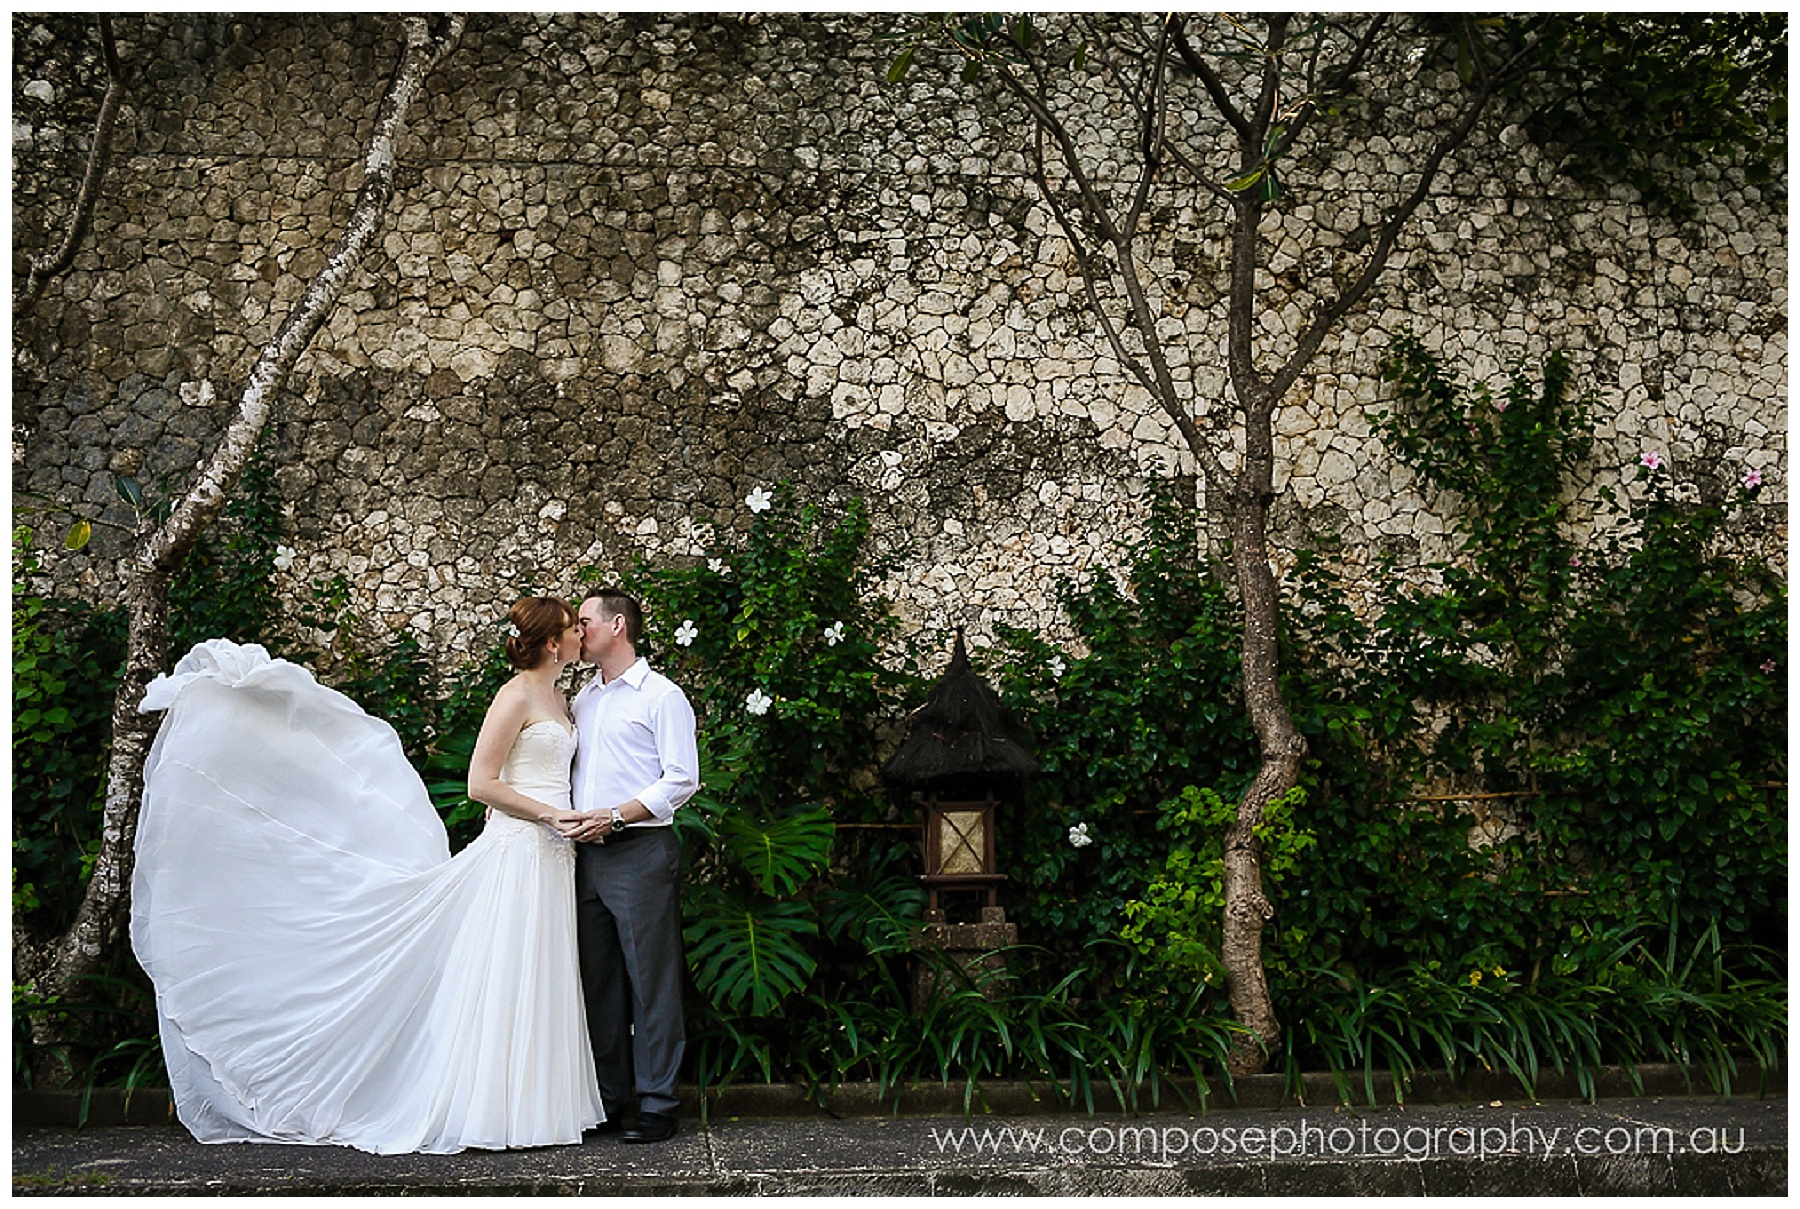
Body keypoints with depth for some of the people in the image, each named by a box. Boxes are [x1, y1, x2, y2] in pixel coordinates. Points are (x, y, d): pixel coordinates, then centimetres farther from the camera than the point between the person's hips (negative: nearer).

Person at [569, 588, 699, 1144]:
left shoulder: (661, 696, -3)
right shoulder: (582, 700, 19)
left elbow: (682, 779, -10)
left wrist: (616, 816, -16)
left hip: (641, 851, -7)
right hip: (588, 853, 7)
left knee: (651, 978, -4)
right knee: (599, 979, 10)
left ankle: (657, 1101, 2)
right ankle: (608, 1095, 18)